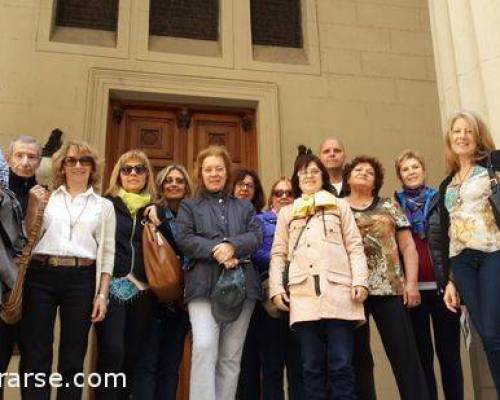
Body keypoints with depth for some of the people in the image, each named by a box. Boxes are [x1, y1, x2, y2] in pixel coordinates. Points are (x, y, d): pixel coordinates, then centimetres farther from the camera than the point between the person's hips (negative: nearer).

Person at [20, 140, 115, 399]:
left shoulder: (104, 205, 13)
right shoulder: (45, 198, 13)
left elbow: (107, 253, 8)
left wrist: (102, 294, 1)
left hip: (81, 279, 0)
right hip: (40, 275, 0)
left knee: (73, 355, 6)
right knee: (35, 353, 1)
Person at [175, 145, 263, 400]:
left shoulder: (244, 207, 22)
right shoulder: (189, 206, 16)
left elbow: (256, 236, 7)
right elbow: (184, 239, 0)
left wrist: (232, 246, -12)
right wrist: (215, 251, -14)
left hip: (241, 285, 3)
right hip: (204, 285, -2)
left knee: (231, 356, 3)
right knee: (204, 349, -17)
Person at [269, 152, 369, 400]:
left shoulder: (340, 206, 19)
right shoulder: (287, 213, 21)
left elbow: (355, 247, 10)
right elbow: (278, 254, 15)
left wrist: (360, 281, -3)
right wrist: (276, 289, 2)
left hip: (338, 291, -1)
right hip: (303, 295, 1)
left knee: (341, 364, -3)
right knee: (312, 366, 2)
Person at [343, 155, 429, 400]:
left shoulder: (389, 207, 13)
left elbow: (408, 246, 8)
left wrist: (411, 282, -3)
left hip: (389, 288, 0)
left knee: (404, 353, -3)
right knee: (357, 356, 5)